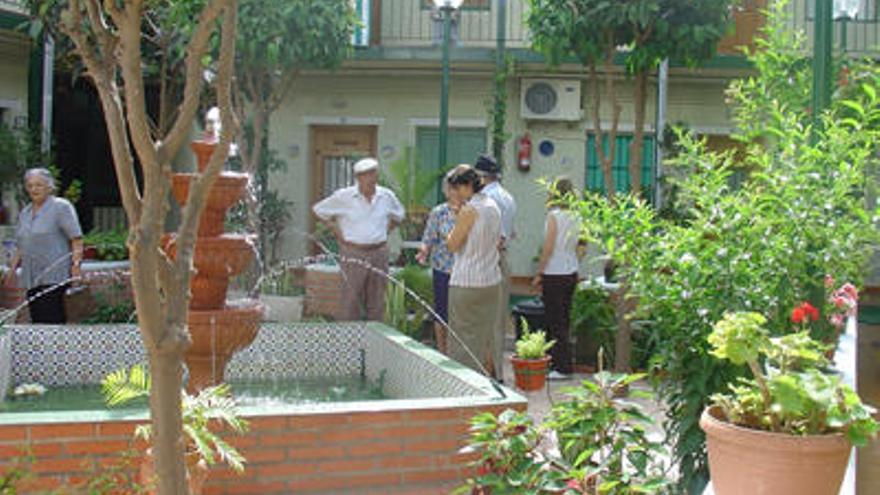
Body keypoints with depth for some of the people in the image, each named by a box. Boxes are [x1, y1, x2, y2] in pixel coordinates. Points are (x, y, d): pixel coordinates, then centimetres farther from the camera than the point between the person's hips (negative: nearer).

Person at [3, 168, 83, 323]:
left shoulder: (61, 207, -2)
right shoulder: (25, 213, 20)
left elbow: (76, 238, -8)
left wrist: (76, 262, -19)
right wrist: (13, 268, 15)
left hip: (54, 275, -7)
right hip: (31, 277, 7)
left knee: (51, 318, -14)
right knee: (37, 318, 3)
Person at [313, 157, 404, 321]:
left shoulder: (387, 196, 6)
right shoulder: (344, 196, -4)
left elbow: (398, 215, 25)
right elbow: (319, 210, 6)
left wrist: (384, 233, 11)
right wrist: (337, 233, 1)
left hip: (379, 254, 4)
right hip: (353, 254, -3)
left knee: (377, 302, 8)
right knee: (351, 301, -3)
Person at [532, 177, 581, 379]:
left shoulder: (554, 215, -13)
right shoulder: (575, 216, 6)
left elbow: (548, 248, -14)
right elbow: (578, 247, 11)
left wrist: (539, 274, -7)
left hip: (555, 274, -7)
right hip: (572, 272, 7)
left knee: (555, 322, -2)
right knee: (564, 319, 14)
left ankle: (561, 368, -1)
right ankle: (560, 361, 20)